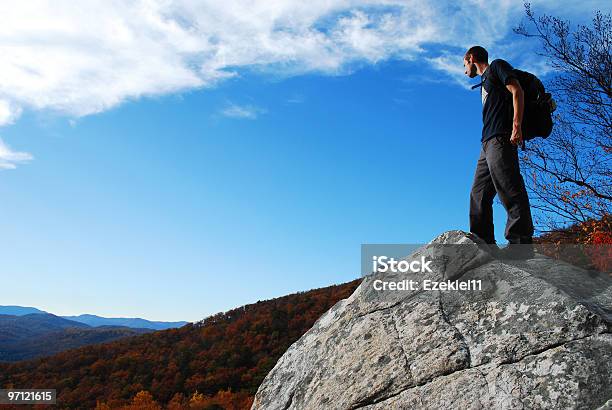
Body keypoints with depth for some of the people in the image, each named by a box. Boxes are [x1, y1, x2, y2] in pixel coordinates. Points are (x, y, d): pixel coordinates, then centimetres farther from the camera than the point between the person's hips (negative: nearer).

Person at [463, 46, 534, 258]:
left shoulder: (497, 65, 10)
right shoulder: (485, 81, 33)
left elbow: (517, 90, -5)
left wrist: (516, 125, -17)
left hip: (501, 138, -9)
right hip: (488, 143, 9)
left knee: (509, 188, -18)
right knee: (479, 194, 2)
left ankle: (520, 242, -23)